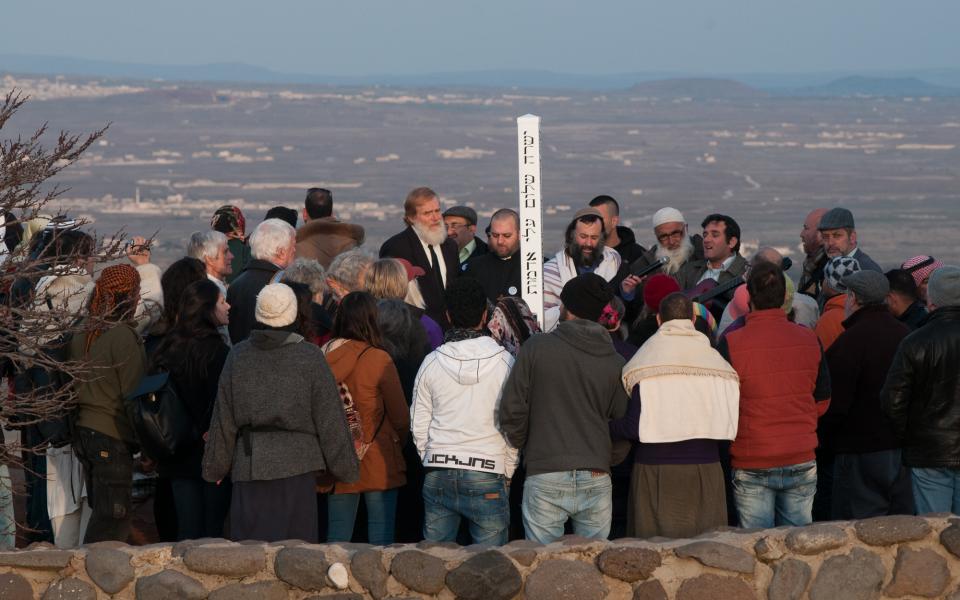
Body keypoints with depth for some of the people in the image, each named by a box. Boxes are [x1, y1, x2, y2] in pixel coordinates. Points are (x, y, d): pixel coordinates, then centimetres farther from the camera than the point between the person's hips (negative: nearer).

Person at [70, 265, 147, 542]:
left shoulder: (80, 336, 7)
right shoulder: (123, 336, -15)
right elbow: (135, 394, -14)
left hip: (84, 433, 8)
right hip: (112, 437, -8)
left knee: (102, 512, 14)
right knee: (113, 519, -4)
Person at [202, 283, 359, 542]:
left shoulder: (238, 356, 3)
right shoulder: (310, 357, -4)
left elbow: (223, 421, 9)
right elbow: (330, 419, 0)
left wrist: (215, 467, 19)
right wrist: (345, 466, 9)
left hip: (249, 466, 2)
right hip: (297, 465, -2)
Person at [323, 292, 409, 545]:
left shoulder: (322, 357, -4)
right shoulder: (379, 360, -13)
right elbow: (400, 417, -5)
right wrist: (398, 445, 15)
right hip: (378, 465, -4)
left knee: (337, 538, 11)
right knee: (381, 540, 2)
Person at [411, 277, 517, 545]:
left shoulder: (432, 362, 1)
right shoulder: (504, 361, -5)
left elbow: (418, 426, 6)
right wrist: (508, 472, 11)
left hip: (438, 476, 2)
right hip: (487, 474, -2)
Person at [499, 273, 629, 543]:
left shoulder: (536, 347, -3)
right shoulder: (616, 363, 3)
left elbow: (512, 409, -2)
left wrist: (522, 445, 16)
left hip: (545, 478, -2)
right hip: (597, 480, 2)